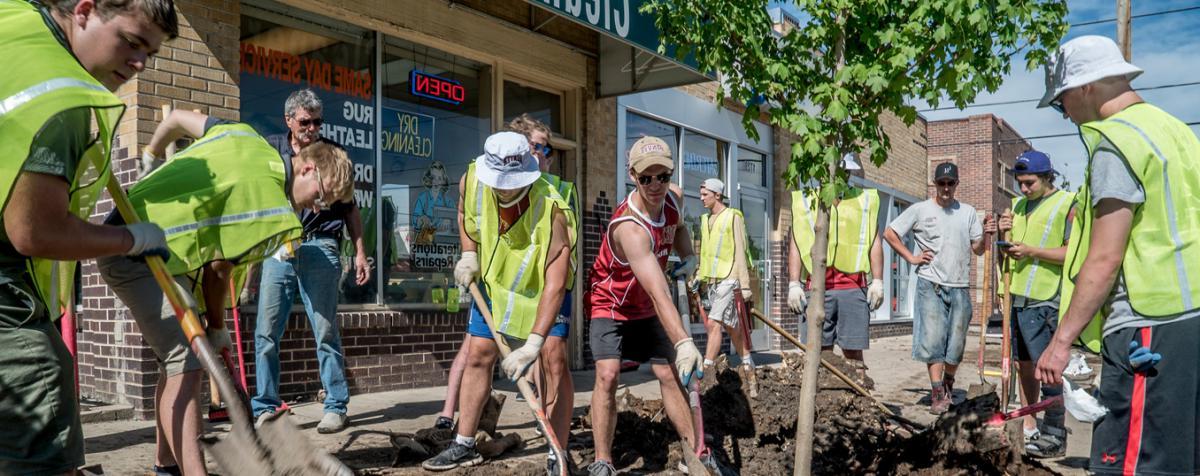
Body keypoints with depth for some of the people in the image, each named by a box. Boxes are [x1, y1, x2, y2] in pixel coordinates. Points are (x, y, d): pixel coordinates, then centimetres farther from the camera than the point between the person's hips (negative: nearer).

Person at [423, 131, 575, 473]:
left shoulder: (550, 209, -36)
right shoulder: (471, 180, -22)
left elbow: (555, 285, -39)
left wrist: (533, 344, -43)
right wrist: (469, 255, -8)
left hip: (542, 287, -4)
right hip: (494, 281, 5)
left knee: (554, 361, -13)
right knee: (478, 356, 8)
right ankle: (465, 446, 22)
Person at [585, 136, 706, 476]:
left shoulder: (672, 200, -12)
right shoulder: (630, 228, -37)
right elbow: (658, 293, -46)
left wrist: (689, 256, -2)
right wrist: (684, 343, -53)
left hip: (646, 309, 7)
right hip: (610, 305, -6)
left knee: (669, 375, 6)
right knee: (607, 374, -21)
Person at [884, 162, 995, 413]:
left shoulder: (968, 212, 11)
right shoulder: (920, 210, 1)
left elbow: (977, 249, 12)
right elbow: (889, 233, 4)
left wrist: (986, 235, -8)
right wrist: (911, 257, -2)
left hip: (960, 287, 3)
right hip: (931, 285, -3)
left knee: (956, 343, 7)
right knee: (932, 339, -8)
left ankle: (948, 384, 27)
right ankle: (938, 393, -1)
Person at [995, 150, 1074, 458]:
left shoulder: (1067, 204, -2)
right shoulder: (1018, 205, 18)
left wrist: (1032, 251, -17)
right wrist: (1004, 234, 5)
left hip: (1043, 300, -7)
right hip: (1014, 296, 7)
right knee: (1023, 365, 12)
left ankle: (1055, 436, 4)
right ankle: (1029, 429, 21)